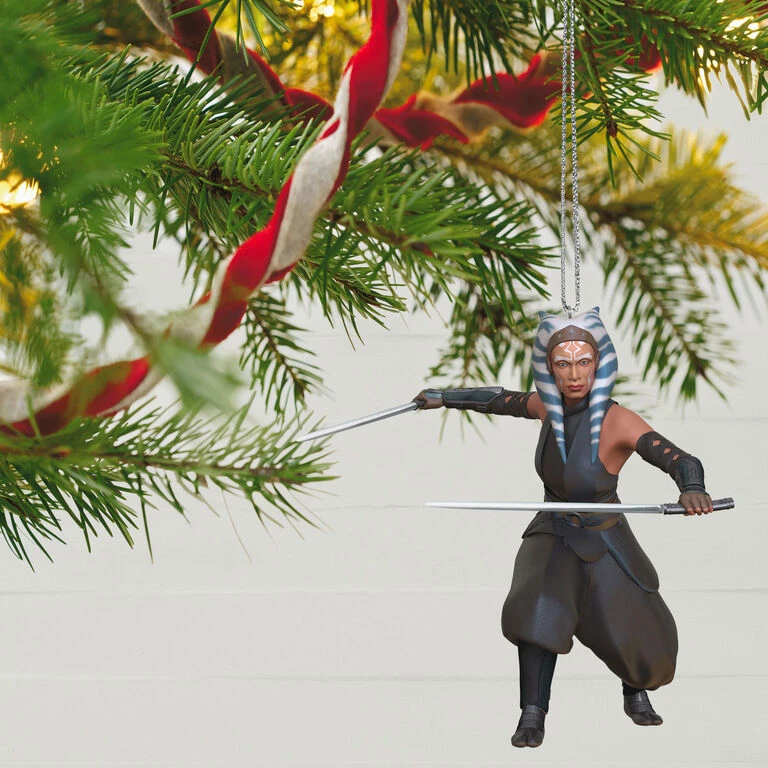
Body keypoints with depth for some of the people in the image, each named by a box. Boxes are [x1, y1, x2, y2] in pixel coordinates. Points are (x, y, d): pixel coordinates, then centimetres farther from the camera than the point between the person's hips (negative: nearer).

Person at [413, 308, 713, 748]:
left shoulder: (618, 422, -30)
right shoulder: (550, 406, -14)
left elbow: (684, 462, -42)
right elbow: (503, 400, 7)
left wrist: (693, 489, -64)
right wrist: (446, 397, 16)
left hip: (604, 543, -2)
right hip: (553, 535, 2)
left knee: (636, 638, 8)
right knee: (540, 609, -25)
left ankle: (636, 694, 41)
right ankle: (532, 716, -18)